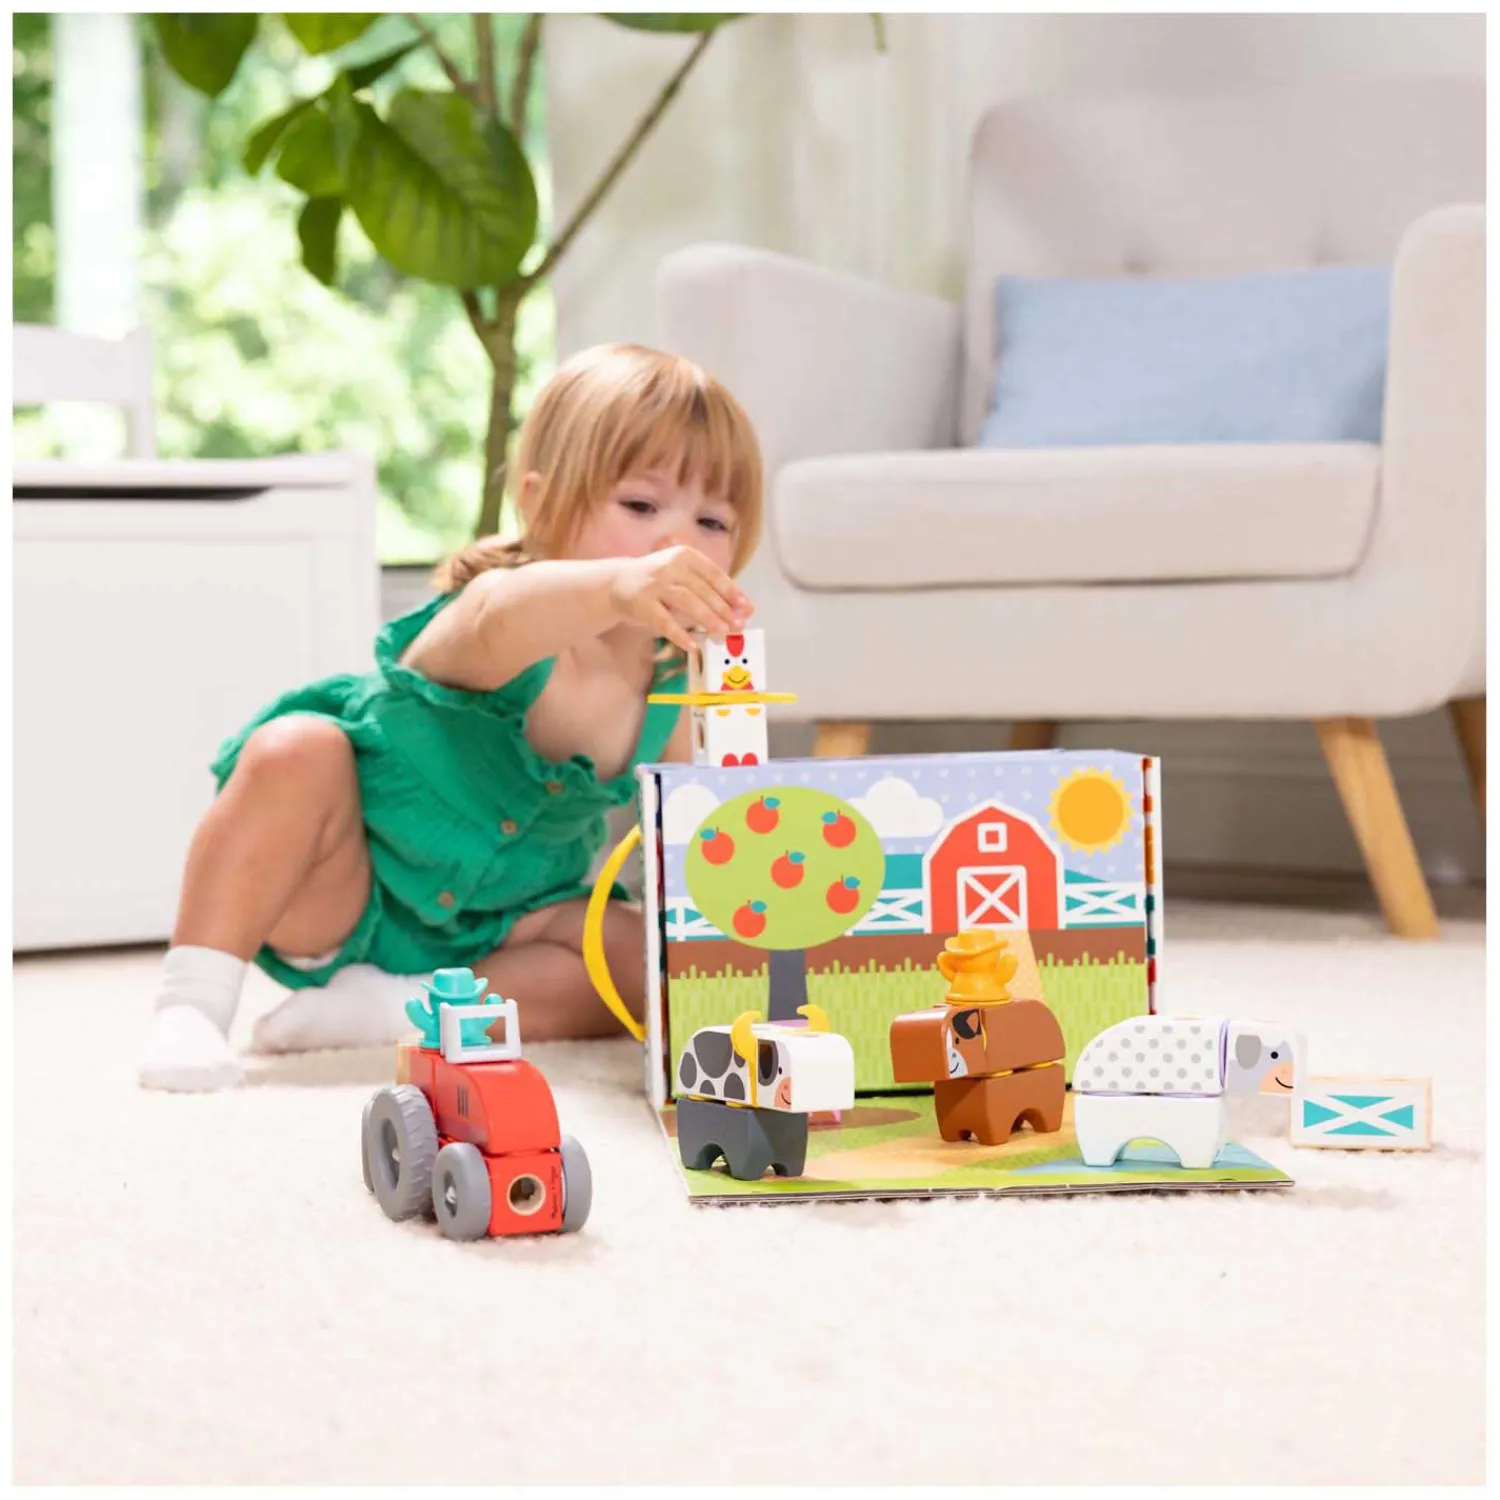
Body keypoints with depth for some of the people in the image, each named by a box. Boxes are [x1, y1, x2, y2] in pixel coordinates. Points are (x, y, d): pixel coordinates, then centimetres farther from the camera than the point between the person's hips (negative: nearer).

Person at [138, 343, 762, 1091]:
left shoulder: (667, 689, -8)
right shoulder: (494, 608, -28)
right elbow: (506, 621, -57)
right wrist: (617, 586, -77)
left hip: (483, 927, 5)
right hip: (342, 895, -5)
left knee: (644, 964, -17)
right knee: (298, 751, -33)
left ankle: (391, 1007, -19)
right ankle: (192, 1004, -27)